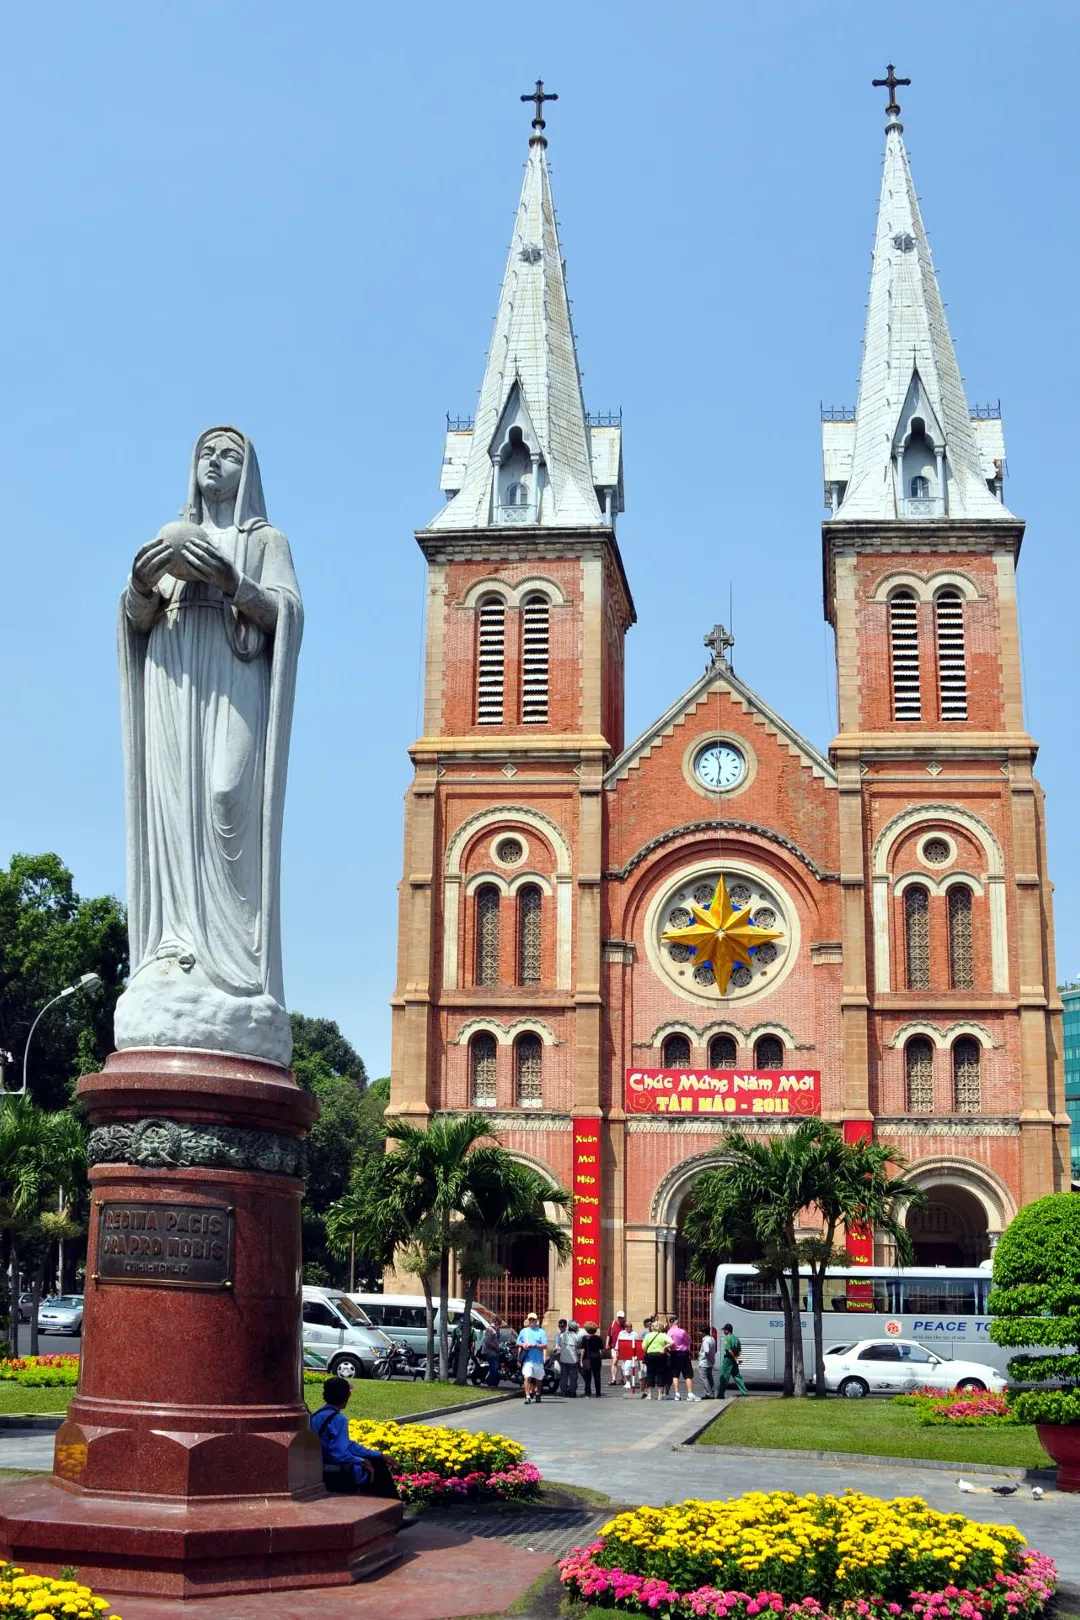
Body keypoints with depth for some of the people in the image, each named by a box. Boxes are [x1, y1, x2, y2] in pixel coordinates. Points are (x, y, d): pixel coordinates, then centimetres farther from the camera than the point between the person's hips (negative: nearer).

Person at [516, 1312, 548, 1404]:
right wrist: (523, 1345, -5)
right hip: (527, 1359, 0)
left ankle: (537, 1394, 35)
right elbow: (518, 1343, 17)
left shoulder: (541, 1332, 3)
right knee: (527, 1377, -16)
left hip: (538, 1359, 0)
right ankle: (528, 1397, -17)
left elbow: (545, 1346, -3)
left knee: (538, 1379, 13)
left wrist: (534, 1345, -15)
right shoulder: (524, 1331, 11)